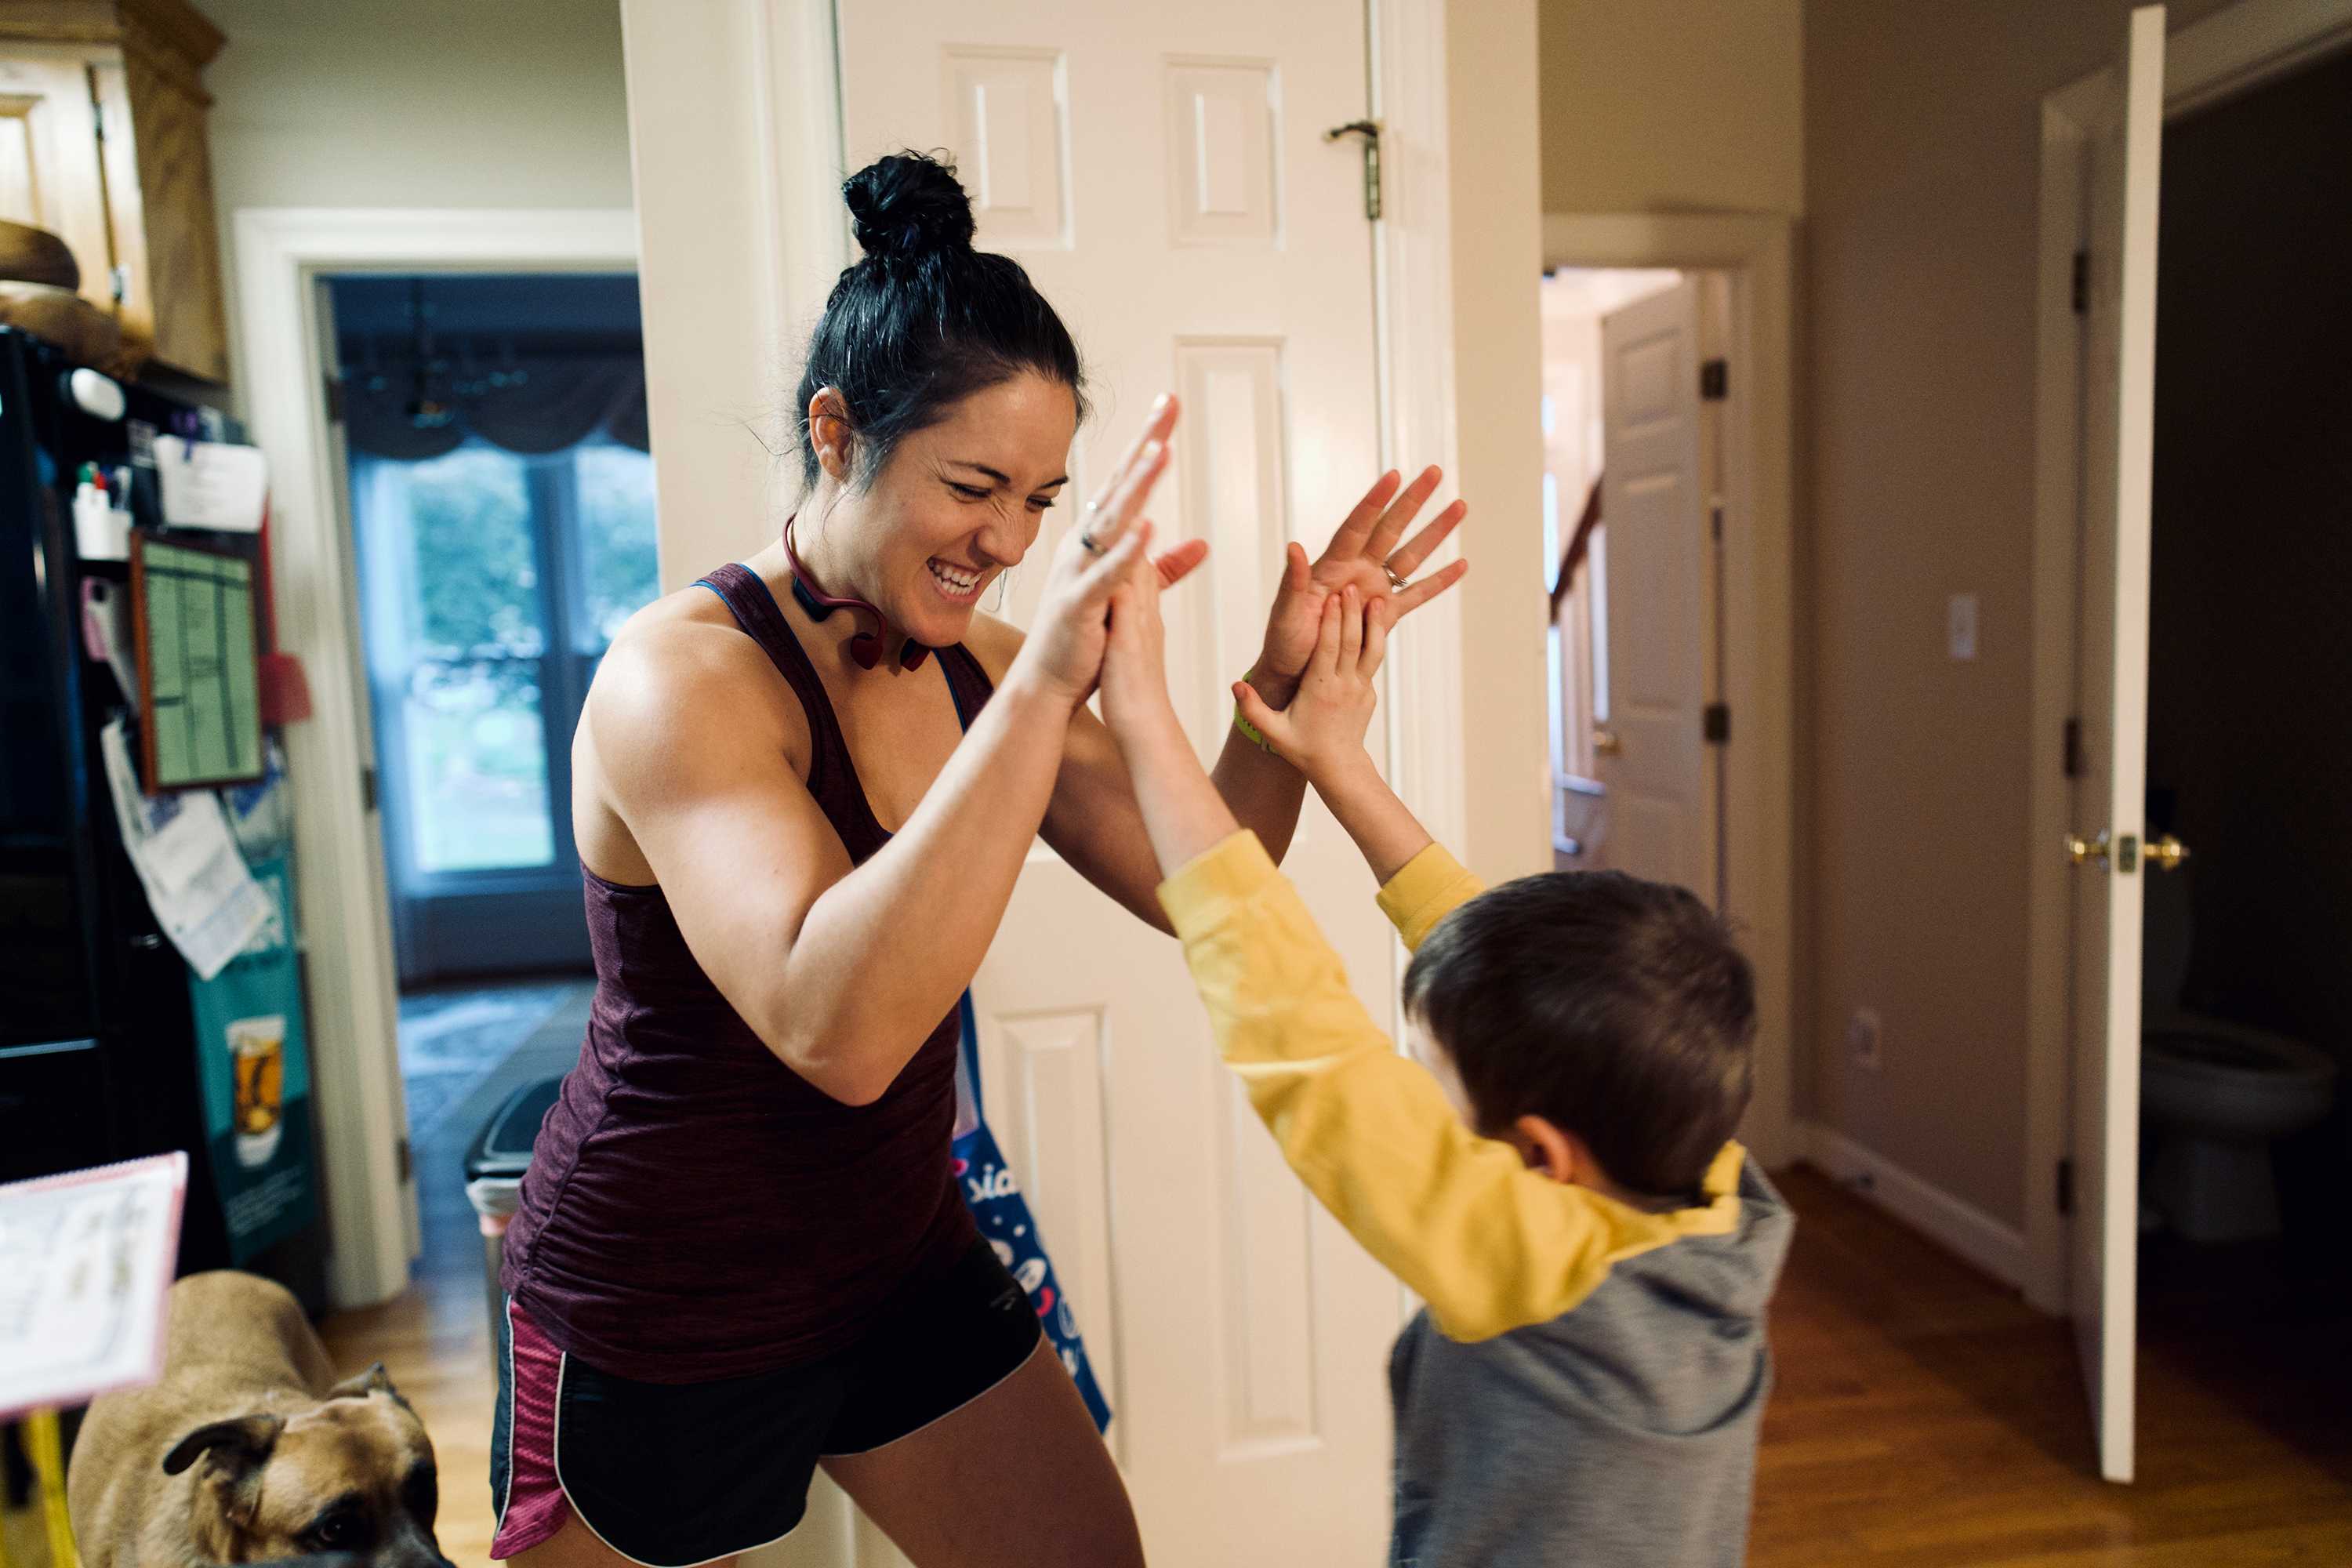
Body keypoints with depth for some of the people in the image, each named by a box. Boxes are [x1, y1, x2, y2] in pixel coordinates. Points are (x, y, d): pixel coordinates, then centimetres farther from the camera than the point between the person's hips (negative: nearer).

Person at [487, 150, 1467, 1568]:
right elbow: (835, 1029, -39)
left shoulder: (971, 659, -4)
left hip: (903, 1262, 6)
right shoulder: (684, 676, -24)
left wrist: (1282, 683, -17)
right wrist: (1042, 683, -43)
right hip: (662, 1324, -5)